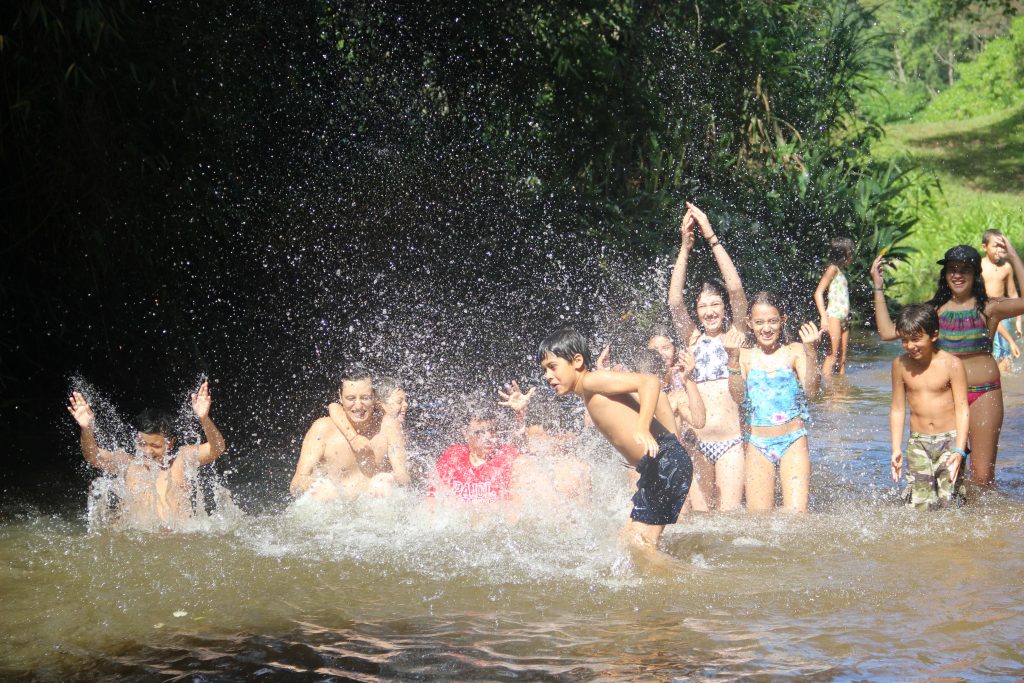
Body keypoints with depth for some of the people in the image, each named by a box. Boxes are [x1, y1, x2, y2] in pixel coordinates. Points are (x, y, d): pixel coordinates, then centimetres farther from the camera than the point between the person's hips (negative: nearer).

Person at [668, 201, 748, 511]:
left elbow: (736, 289, -8)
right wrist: (685, 247, -14)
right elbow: (674, 301, -4)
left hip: (730, 441, -2)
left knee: (730, 514, -8)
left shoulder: (734, 335, 6)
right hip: (696, 443, 2)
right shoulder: (692, 339, 10)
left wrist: (712, 238, -13)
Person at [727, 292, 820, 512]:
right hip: (758, 444, 1)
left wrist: (811, 352, -25)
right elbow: (738, 396, -8)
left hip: (793, 442, -1)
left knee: (796, 515, -12)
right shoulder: (745, 356, 5)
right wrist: (733, 359, -18)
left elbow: (810, 389, -12)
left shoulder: (794, 352, 1)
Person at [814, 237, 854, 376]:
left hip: (843, 318, 8)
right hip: (834, 316, -8)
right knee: (832, 355, -11)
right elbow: (818, 293, -15)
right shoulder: (832, 268, -7)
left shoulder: (840, 271, 18)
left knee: (842, 358, 8)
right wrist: (823, 316, -23)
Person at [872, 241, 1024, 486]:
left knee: (982, 475, -4)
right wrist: (878, 287, 7)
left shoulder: (988, 308, 0)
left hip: (984, 394, -3)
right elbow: (888, 331, 7)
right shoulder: (934, 309, 8)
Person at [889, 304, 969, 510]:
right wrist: (896, 450, 5)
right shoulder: (900, 365, 2)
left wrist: (959, 450, -16)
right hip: (918, 443, 3)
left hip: (949, 439, -3)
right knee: (919, 504, -6)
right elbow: (897, 409, 9)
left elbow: (962, 409, -7)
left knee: (949, 502, -9)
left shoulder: (951, 364, -8)